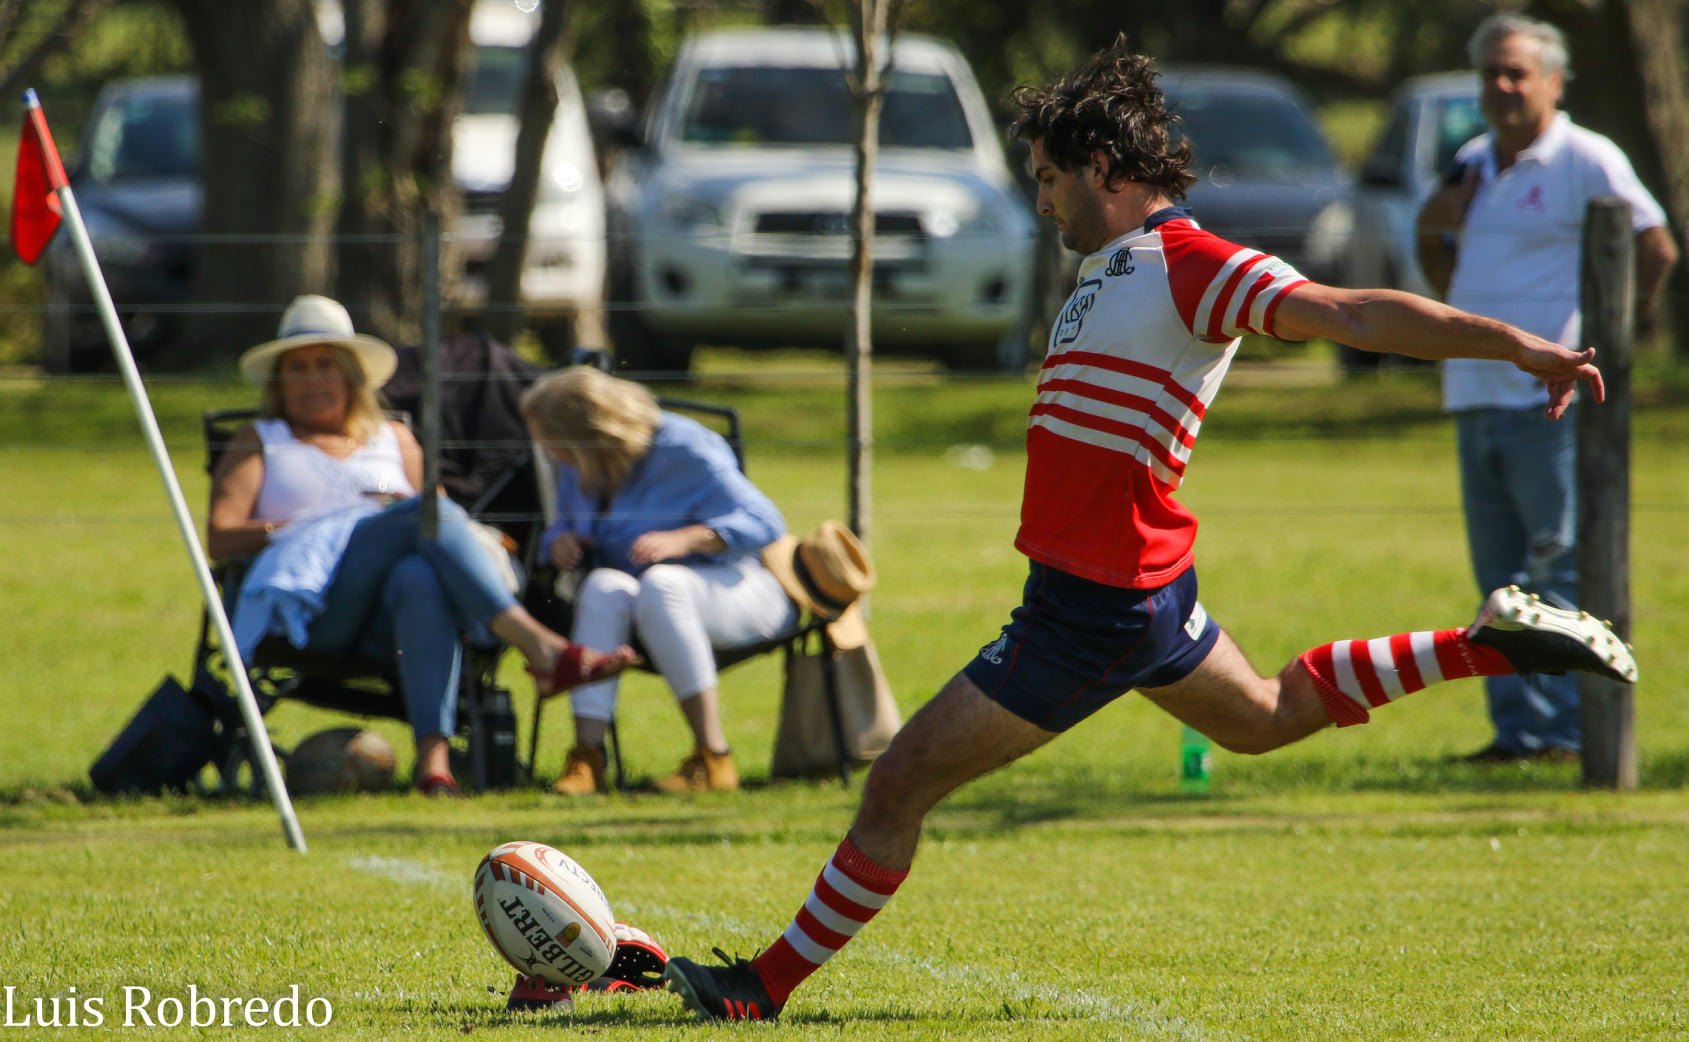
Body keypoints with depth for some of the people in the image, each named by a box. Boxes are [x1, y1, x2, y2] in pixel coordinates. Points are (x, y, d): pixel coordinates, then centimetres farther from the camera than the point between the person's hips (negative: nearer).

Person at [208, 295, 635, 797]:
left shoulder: (394, 439, 31)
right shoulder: (259, 442, 24)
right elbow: (219, 538, 9)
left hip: (383, 623, 2)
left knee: (420, 577, -39)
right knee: (434, 511, -27)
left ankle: (433, 755, -57)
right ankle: (541, 648, -45)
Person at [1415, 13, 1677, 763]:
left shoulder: (1585, 161, -5)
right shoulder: (1471, 164, 18)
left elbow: (1656, 250, -8)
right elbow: (1450, 280, 24)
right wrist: (1433, 232, 5)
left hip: (1550, 398, -8)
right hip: (1475, 395, 8)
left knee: (1562, 568, -9)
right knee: (1500, 580, 7)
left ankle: (1571, 729, -9)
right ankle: (1518, 729, 10)